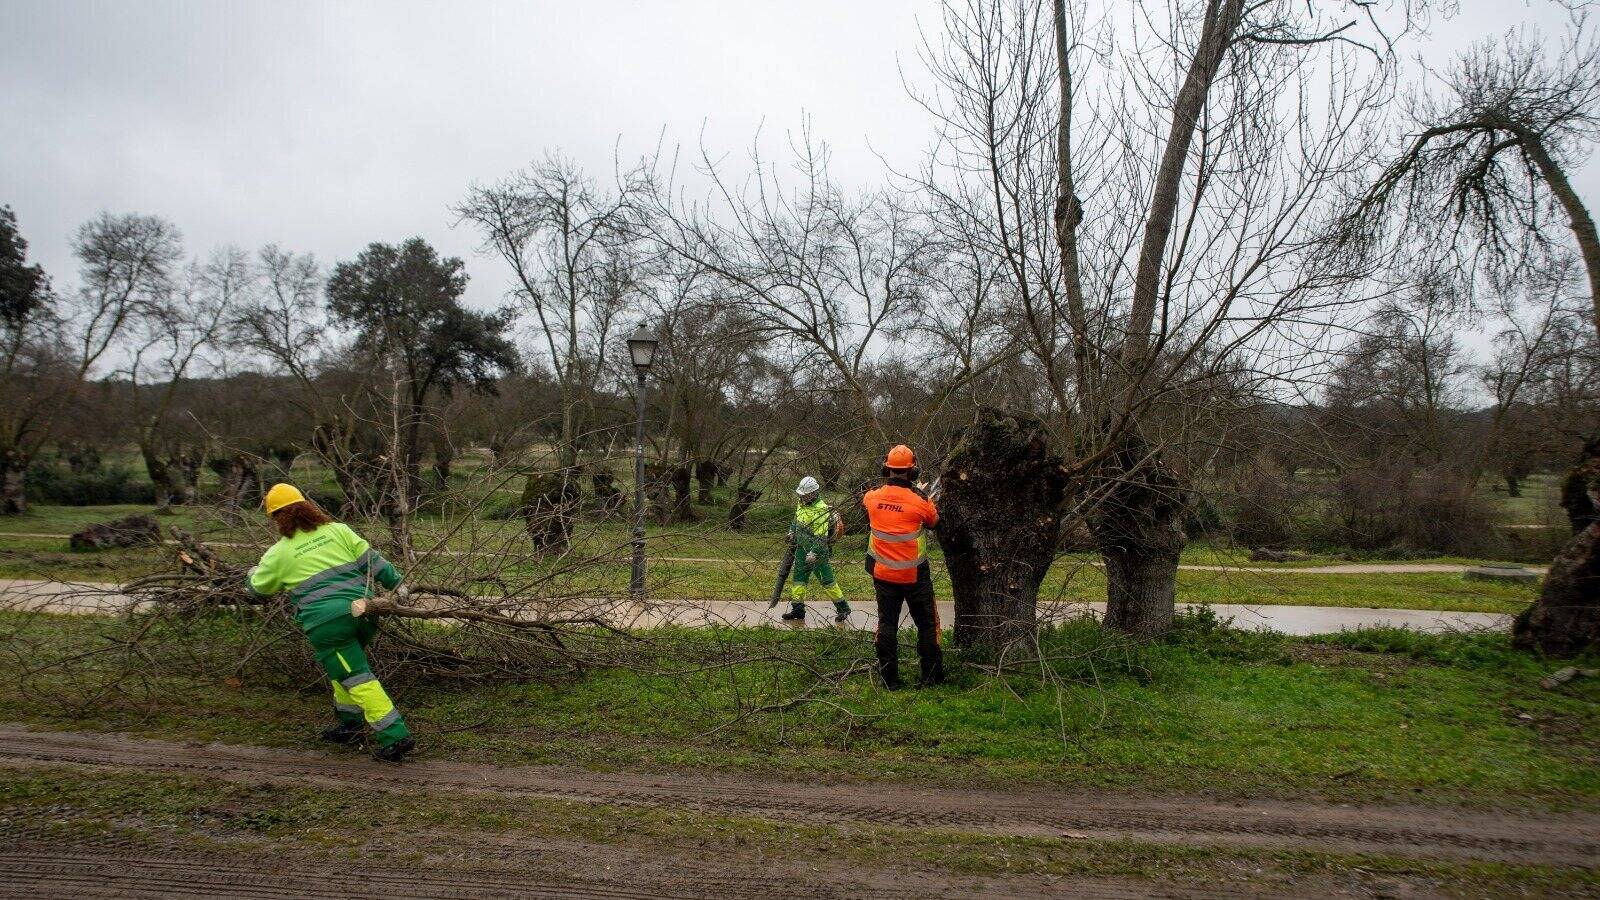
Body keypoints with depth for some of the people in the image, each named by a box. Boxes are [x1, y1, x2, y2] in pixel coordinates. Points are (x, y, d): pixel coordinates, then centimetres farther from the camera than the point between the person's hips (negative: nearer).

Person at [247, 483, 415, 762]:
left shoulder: (278, 553, 5)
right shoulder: (337, 530, 10)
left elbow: (260, 586, 24)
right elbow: (370, 559, 6)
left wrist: (253, 573, 45)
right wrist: (396, 584, 9)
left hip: (326, 623, -5)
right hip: (362, 611, 5)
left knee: (356, 678, -4)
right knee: (344, 666, 27)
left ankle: (394, 736, -10)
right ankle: (350, 724, 36)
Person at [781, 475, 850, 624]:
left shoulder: (821, 510, -24)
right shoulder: (801, 503, 4)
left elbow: (821, 537, -26)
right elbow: (796, 519, 26)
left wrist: (813, 553, -29)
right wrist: (792, 532, 14)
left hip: (818, 550, -9)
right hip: (802, 548, 9)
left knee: (826, 580, -3)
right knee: (799, 578, 9)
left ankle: (843, 608, 8)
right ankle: (798, 609, 17)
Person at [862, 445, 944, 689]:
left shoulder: (872, 497, -8)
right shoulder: (920, 501, -16)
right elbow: (934, 521, 3)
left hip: (883, 575, 3)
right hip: (914, 575, -3)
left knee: (886, 624, 12)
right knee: (927, 623, 14)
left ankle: (889, 678, 15)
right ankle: (931, 675, 21)